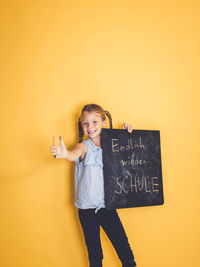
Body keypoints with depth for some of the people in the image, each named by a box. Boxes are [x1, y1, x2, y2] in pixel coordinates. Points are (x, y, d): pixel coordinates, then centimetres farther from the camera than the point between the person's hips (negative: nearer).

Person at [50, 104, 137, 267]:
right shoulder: (84, 146, -7)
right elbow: (75, 154, -29)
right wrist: (65, 154, -52)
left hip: (108, 206, 2)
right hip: (86, 209, -2)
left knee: (123, 246, 8)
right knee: (94, 253, 9)